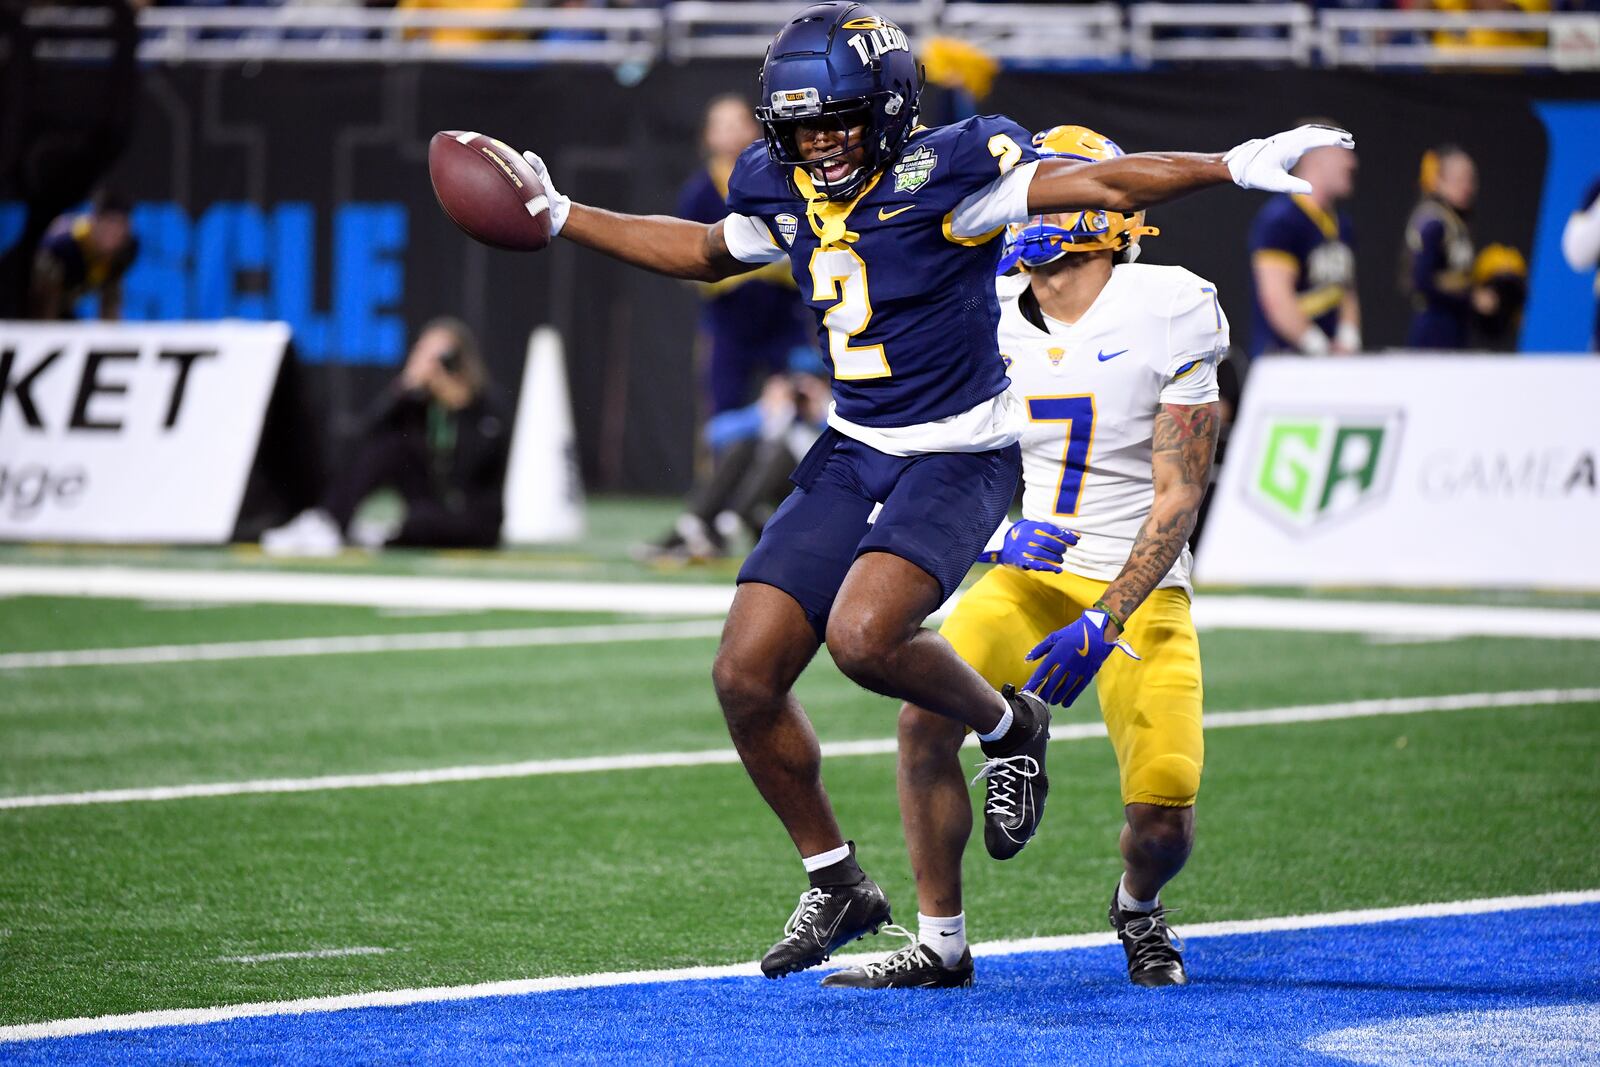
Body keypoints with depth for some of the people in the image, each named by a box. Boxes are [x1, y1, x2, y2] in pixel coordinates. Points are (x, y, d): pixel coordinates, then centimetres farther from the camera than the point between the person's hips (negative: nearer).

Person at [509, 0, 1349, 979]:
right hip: (853, 457, 7)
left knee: (863, 637, -30)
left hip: (959, 458, -7)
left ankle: (1009, 727, 2)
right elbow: (704, 253, 24)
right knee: (746, 678, -3)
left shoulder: (945, 173, -17)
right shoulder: (784, 194, 3)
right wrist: (559, 216, 23)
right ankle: (836, 886, 15)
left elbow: (1106, 184, -21)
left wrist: (1231, 166, -34)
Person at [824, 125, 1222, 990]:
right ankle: (940, 944, -6)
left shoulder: (1168, 313, -12)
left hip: (1140, 591, -3)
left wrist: (1104, 624, -21)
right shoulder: (992, 320, 0)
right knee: (925, 718, -22)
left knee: (1162, 831, -13)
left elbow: (1179, 495, -12)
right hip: (1030, 576, 3)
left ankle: (1138, 908, 25)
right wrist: (1012, 528, -11)